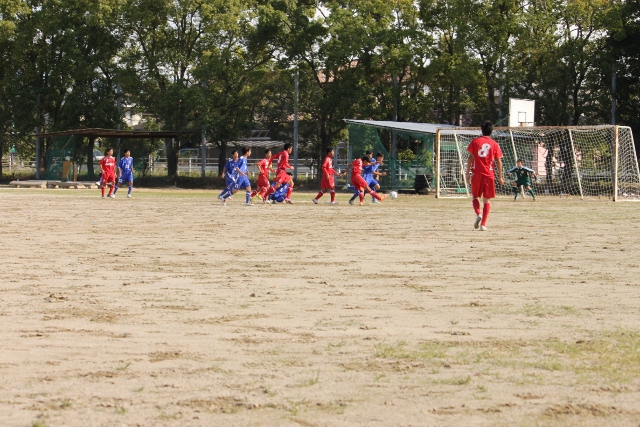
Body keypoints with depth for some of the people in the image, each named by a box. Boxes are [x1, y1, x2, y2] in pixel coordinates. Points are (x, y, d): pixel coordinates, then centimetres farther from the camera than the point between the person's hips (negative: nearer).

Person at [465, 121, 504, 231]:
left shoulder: (475, 141, 2)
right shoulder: (494, 144, 4)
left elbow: (470, 157, -2)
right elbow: (499, 161, 3)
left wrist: (467, 172, 4)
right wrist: (500, 177, 10)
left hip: (477, 173, 0)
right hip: (489, 174, 0)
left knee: (475, 196, 15)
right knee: (487, 200, 7)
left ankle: (478, 214, -13)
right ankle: (483, 224, 0)